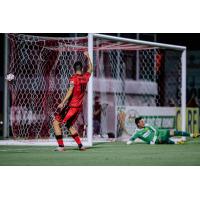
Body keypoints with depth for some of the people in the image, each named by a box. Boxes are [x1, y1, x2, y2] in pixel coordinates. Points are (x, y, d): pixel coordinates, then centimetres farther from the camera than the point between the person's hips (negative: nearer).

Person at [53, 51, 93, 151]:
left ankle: (61, 146, -11)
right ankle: (80, 145, 16)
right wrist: (88, 57, 39)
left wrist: (62, 103, -28)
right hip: (79, 106, 7)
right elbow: (90, 69, 29)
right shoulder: (85, 77, 8)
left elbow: (70, 91, -22)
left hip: (71, 106, -7)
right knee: (70, 125, 23)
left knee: (56, 122, -3)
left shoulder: (73, 78, -10)